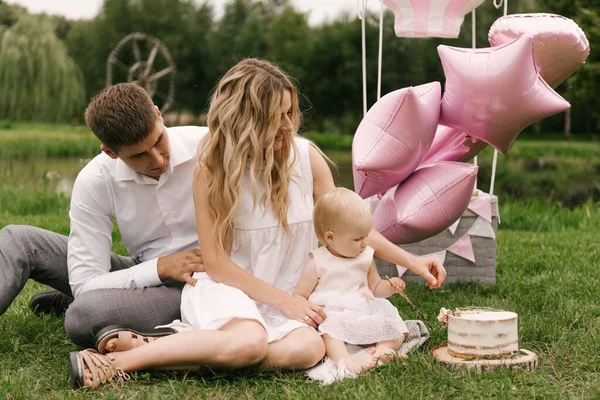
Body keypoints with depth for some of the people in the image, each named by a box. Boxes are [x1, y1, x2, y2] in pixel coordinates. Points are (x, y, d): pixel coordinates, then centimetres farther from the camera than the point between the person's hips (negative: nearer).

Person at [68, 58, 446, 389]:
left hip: (284, 299, 4)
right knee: (248, 342, -38)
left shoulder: (306, 155, -2)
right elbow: (216, 261, -8)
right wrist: (283, 300, -13)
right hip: (224, 288, -4)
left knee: (308, 349, -31)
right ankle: (118, 360, -28)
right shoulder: (212, 169, -9)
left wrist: (410, 260, 4)